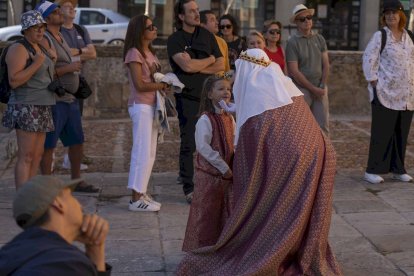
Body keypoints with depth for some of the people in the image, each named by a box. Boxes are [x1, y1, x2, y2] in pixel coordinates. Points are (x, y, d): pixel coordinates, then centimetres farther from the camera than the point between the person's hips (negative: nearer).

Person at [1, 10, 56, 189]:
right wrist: (37, 63, -21)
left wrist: (52, 59, 9)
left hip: (42, 108, 9)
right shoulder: (18, 49, -12)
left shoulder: (40, 49, 15)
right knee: (26, 157, -11)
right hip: (26, 108, -9)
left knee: (37, 156, 8)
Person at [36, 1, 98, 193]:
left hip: (70, 99, 9)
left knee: (77, 141, 14)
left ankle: (76, 181, 26)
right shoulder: (44, 40, -13)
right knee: (48, 146, -1)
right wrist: (68, 68, -18)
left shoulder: (60, 37, 15)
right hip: (54, 100, -9)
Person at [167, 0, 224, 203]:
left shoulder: (207, 35, 11)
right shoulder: (174, 40, -2)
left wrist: (196, 67, -8)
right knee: (189, 144, -4)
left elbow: (221, 65, 5)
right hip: (188, 97, -3)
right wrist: (209, 59, -1)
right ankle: (189, 188, 2)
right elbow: (187, 66, -16)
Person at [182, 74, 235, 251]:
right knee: (206, 214, 1)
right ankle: (202, 248, 13)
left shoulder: (230, 119, 8)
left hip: (227, 174, 7)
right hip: (209, 175, -7)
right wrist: (224, 167, -18)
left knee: (227, 213, 14)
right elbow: (203, 147, -20)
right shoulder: (205, 120, -15)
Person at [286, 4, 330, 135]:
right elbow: (294, 72, -10)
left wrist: (322, 86, -5)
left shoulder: (319, 39, 8)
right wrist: (313, 88, -11)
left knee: (323, 125, 5)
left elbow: (326, 65, 7)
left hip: (320, 89, 4)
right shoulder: (292, 42, -6)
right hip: (301, 89, -4)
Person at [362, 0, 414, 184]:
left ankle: (398, 170, 19)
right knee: (382, 132, -5)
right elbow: (368, 59, -8)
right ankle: (373, 171, 2)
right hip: (385, 93, -5)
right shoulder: (379, 36, -3)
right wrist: (374, 82, -13)